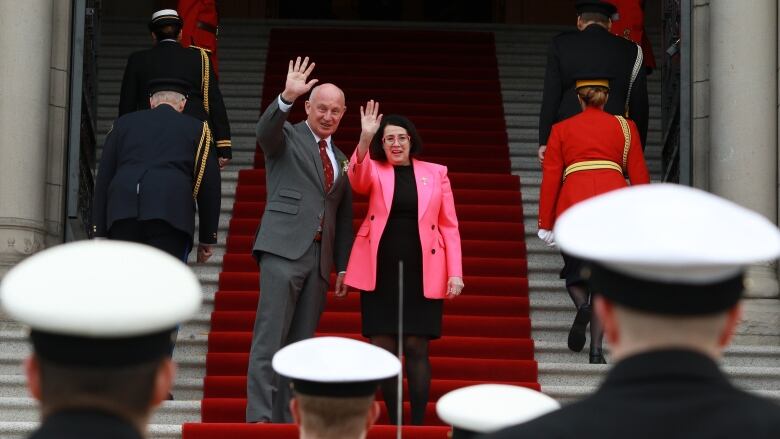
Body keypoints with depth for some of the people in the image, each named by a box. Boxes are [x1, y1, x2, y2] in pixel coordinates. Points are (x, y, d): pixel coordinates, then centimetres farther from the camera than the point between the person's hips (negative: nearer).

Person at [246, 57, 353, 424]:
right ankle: (259, 416, -16)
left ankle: (287, 419, 6)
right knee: (270, 337, -12)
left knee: (301, 343, 4)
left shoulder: (340, 159, 22)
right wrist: (287, 98, -38)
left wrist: (343, 266, 16)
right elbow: (264, 130, -20)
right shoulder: (286, 137, 5)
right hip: (284, 248, -6)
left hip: (320, 257, 6)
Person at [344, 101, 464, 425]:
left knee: (416, 347, -3)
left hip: (421, 272, -1)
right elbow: (357, 180, -18)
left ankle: (418, 423, 3)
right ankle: (393, 423, 11)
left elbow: (449, 226, 6)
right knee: (383, 348, 1)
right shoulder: (374, 171, 6)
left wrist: (456, 273, -2)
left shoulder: (435, 173, 7)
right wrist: (365, 139, -33)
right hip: (380, 271, 1)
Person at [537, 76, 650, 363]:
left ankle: (582, 306, -17)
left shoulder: (561, 129, 12)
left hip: (574, 206, 0)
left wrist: (546, 224, 10)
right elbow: (639, 175, 10)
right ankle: (596, 350, -5)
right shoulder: (625, 127, 13)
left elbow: (550, 178, 8)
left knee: (575, 272, 16)